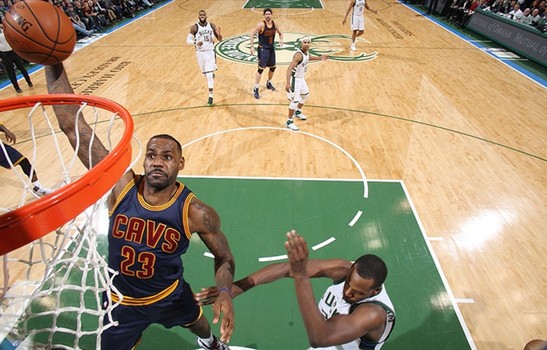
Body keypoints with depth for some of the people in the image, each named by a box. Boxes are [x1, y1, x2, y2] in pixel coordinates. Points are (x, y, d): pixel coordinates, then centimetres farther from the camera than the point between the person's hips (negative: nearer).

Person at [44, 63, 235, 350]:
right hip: (121, 302, 0)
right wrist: (53, 62, -37)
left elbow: (224, 258, -14)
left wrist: (224, 293, -33)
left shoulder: (196, 213, -29)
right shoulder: (121, 184, -26)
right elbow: (71, 126, -29)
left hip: (170, 296, 1)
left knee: (197, 323, 31)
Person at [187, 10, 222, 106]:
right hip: (200, 53, 1)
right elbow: (188, 40, -4)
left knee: (209, 75, -10)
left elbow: (220, 39, 5)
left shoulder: (212, 26, 1)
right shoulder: (194, 27, -5)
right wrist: (195, 43, -24)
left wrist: (219, 33, -17)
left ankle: (210, 96, -6)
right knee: (205, 73, 16)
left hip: (210, 52, -1)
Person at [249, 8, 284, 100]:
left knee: (273, 67, 15)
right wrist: (252, 46, -19)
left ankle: (269, 83, 39)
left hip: (271, 48, 6)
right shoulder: (261, 25, -17)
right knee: (261, 69, -11)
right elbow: (252, 34, -12)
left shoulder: (275, 24, -2)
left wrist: (281, 39, -12)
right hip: (263, 49, -6)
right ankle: (255, 89, -4)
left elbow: (280, 33, 10)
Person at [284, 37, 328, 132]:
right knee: (295, 101, -10)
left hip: (301, 78, 10)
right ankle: (289, 122, 3)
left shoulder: (306, 52, -1)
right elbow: (290, 68, -35)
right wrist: (288, 83, -44)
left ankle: (297, 112, 47)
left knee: (305, 94, 27)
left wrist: (319, 58, 22)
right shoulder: (299, 54, -28)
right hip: (295, 79, -10)